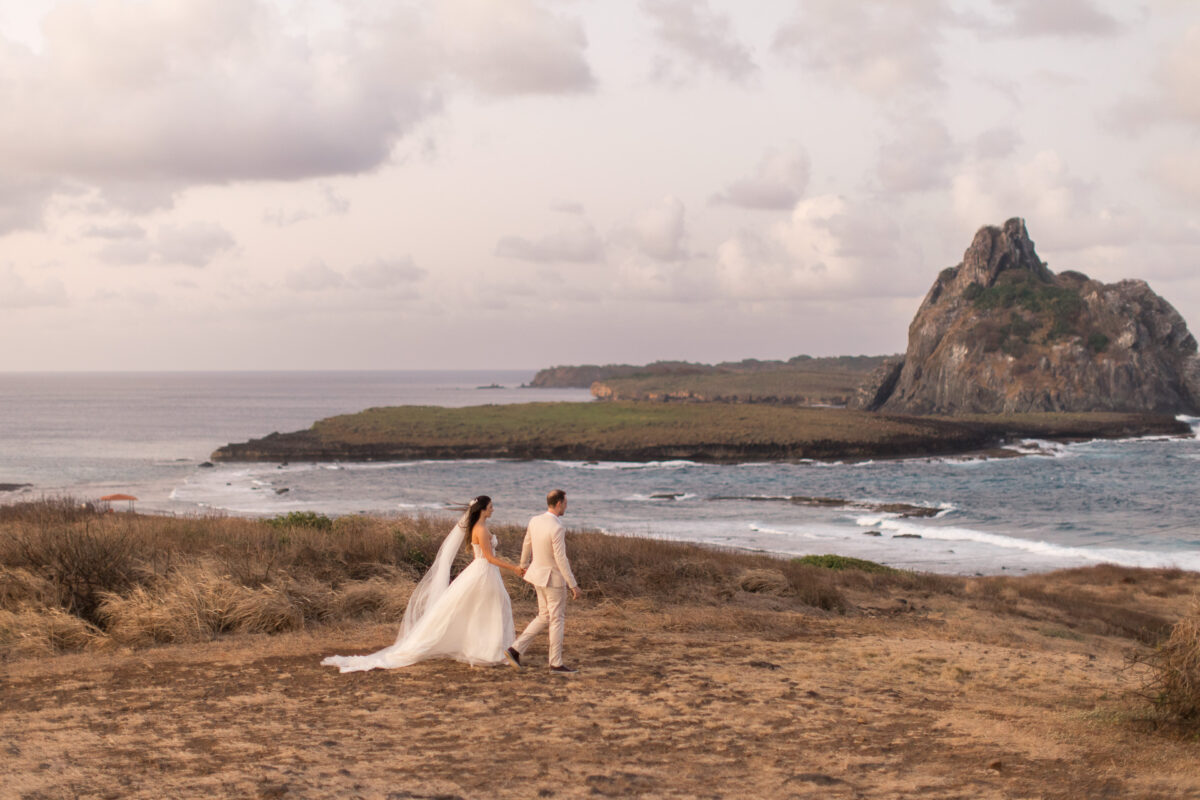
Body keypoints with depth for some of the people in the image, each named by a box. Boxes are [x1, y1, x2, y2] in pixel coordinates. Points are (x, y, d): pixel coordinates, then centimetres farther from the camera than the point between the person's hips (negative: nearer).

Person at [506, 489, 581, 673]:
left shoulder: (535, 521, 0)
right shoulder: (557, 529, -25)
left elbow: (526, 545, 15)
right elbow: (561, 559, -25)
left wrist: (524, 564, 34)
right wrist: (573, 585, -19)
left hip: (538, 574, 8)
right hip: (553, 578, -8)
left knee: (544, 617, 18)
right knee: (557, 620, 4)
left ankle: (516, 649, 11)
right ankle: (556, 663, 12)